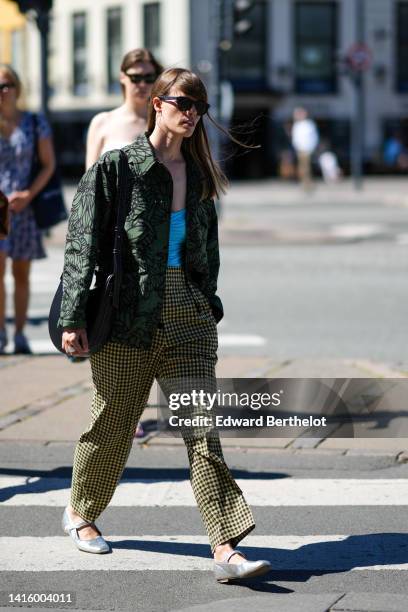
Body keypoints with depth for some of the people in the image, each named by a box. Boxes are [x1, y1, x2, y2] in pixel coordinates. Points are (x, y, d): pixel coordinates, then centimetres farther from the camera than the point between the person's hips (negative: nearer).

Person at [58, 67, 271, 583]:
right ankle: (80, 513, 37)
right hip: (128, 315, -3)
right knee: (112, 422, 11)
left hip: (188, 317, 4)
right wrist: (73, 318, -12)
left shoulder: (199, 173, 11)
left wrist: (208, 303, 21)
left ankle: (225, 549, -11)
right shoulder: (116, 167, -5)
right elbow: (83, 244, -7)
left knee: (202, 428, -6)